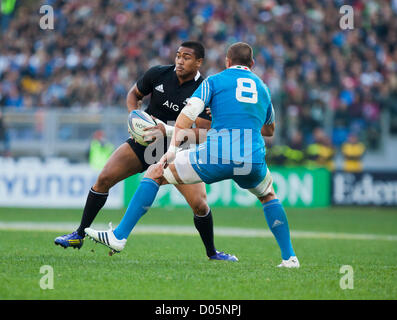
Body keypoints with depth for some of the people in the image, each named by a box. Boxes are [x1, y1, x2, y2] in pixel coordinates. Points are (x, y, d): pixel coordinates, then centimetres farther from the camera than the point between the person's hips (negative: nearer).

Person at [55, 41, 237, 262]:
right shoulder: (158, 74, -7)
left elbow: (203, 133, -20)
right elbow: (134, 94, 10)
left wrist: (168, 131, -30)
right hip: (144, 142, 3)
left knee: (200, 204, -15)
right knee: (104, 179, -11)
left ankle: (212, 252, 11)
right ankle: (79, 235, 4)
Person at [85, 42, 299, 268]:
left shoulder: (214, 81, 12)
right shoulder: (262, 87, 23)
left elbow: (187, 116, -2)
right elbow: (269, 130, 38)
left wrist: (171, 151, -3)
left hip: (216, 157, -3)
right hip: (253, 161, 3)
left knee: (155, 174, 12)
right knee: (269, 196, 36)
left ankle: (119, 236, 5)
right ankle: (289, 257, 25)